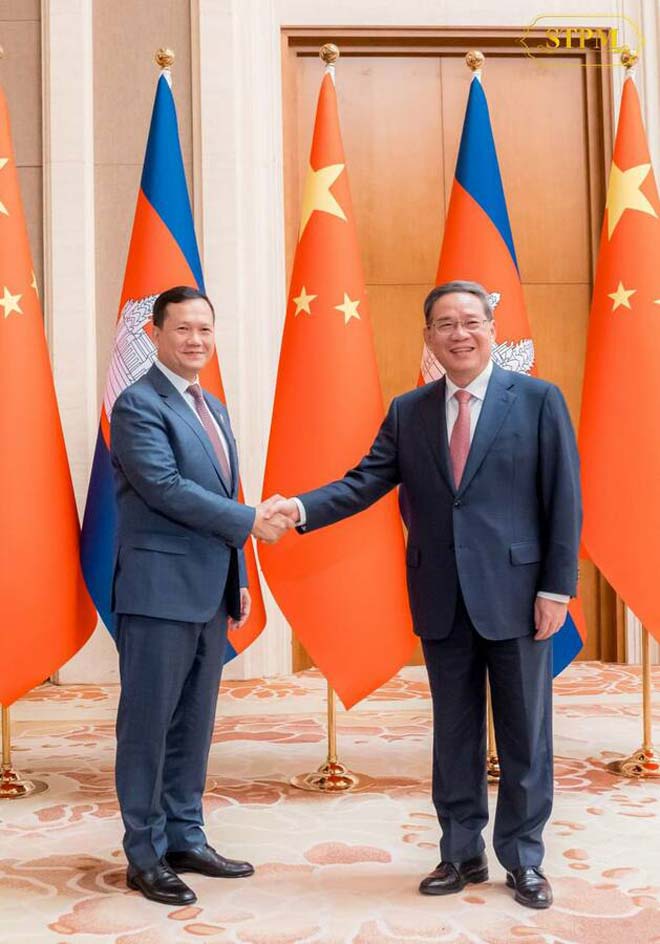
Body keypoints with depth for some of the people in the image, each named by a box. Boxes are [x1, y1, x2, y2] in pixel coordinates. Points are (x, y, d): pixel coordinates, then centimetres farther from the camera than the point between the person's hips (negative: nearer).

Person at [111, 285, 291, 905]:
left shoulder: (213, 409, 17)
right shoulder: (138, 405, -10)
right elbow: (166, 488, -19)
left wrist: (239, 580, 16)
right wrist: (251, 521, -16)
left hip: (209, 592, 8)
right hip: (159, 592, -8)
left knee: (194, 724, 14)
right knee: (148, 724, 2)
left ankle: (185, 840, 26)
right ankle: (145, 856, 13)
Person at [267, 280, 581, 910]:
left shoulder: (538, 400, -2)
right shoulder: (408, 412, 8)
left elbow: (563, 500, -4)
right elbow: (363, 483, 0)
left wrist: (557, 588, -9)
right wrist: (302, 508, -17)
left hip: (515, 597, -3)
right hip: (442, 601, 3)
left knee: (524, 737, 8)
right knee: (453, 734, 14)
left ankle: (523, 859, 25)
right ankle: (462, 853, 29)